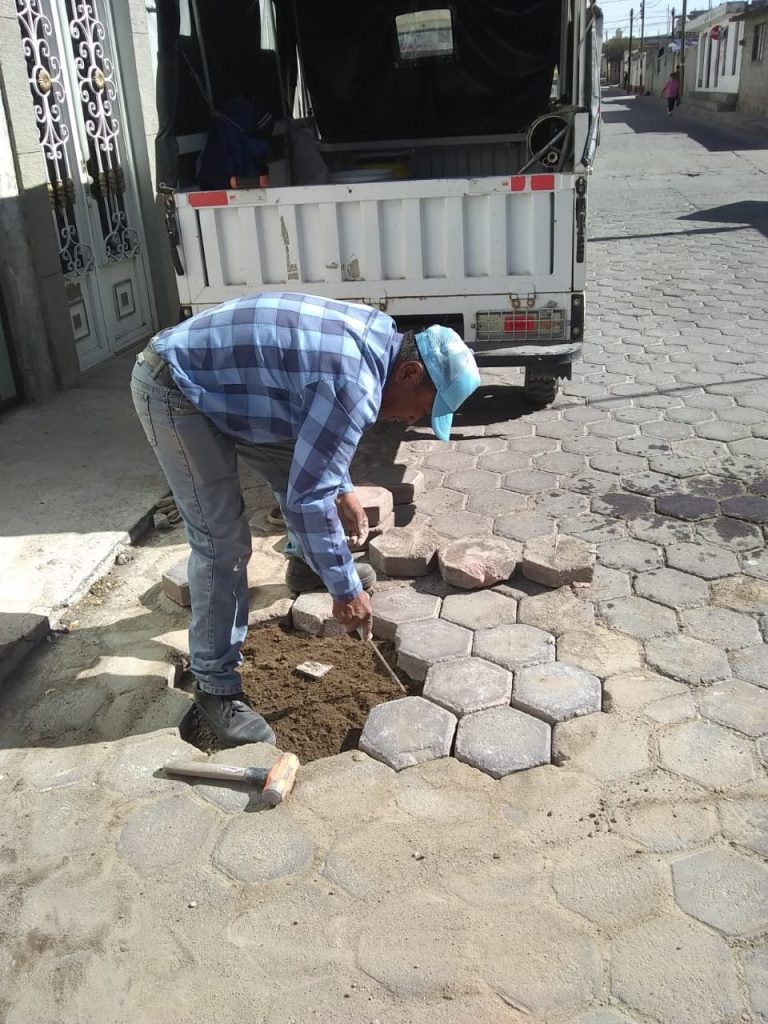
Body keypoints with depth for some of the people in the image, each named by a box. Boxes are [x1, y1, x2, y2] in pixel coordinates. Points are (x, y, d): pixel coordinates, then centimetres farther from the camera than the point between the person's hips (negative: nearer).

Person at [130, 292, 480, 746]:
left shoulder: (376, 336, 2)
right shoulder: (354, 385, -28)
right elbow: (306, 498, -25)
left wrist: (342, 489, 21)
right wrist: (346, 591, -15)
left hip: (213, 377, 10)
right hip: (171, 387, -10)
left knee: (302, 460, 19)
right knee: (223, 543, -10)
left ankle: (306, 565, 43)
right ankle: (216, 686, 3)